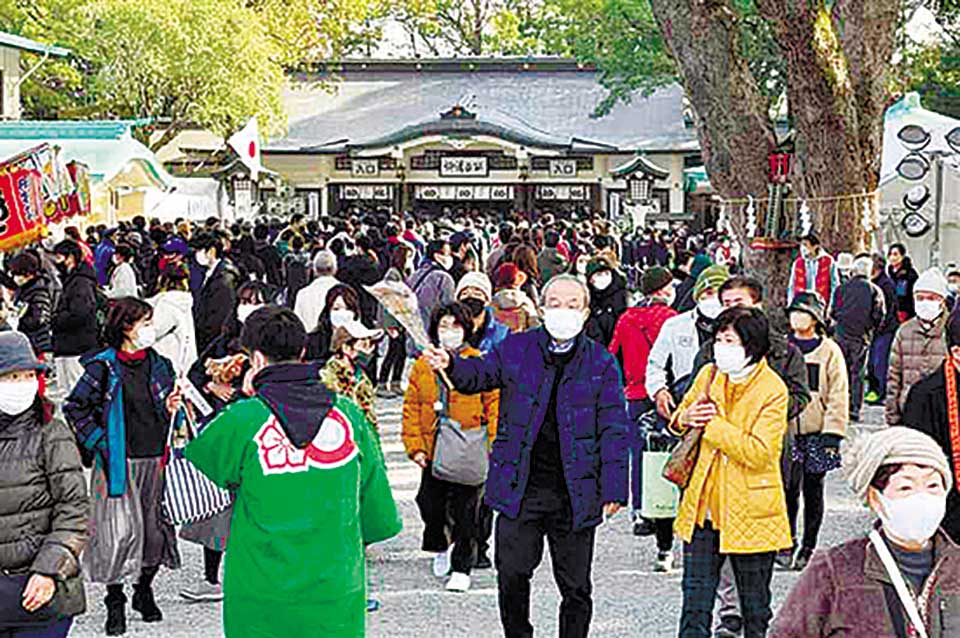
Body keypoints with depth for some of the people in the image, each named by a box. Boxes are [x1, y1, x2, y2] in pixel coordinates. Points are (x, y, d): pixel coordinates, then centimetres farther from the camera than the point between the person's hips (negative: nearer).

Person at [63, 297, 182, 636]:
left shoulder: (159, 365, 9)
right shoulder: (103, 367, -6)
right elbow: (75, 408, -1)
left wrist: (171, 409, -1)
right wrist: (100, 443, -7)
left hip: (155, 459, 4)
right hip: (119, 462, -4)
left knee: (156, 527, 6)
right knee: (120, 530, -5)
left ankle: (144, 591, 27)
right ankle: (114, 601, 10)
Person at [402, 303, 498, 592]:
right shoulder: (422, 366, 8)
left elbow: (494, 405, -1)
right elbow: (411, 408, 9)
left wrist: (492, 446, -9)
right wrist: (415, 446, 0)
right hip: (433, 451, 3)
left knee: (465, 511, 1)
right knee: (429, 504, 6)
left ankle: (461, 568, 14)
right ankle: (440, 548, 36)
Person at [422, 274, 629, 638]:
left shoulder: (601, 363, 0)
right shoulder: (516, 348, 3)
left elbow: (614, 430, -1)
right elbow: (480, 374, 13)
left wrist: (613, 489, -8)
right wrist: (450, 365, -10)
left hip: (575, 495, -1)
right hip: (520, 488, 1)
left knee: (576, 587, 8)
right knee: (511, 576, 4)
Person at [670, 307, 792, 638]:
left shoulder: (773, 390, -12)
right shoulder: (708, 375, 4)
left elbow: (759, 452, -22)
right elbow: (679, 418, 20)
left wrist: (713, 424, -20)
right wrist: (684, 419, -4)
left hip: (750, 514, -4)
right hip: (703, 510, 4)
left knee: (755, 609, 11)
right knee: (695, 603, 5)